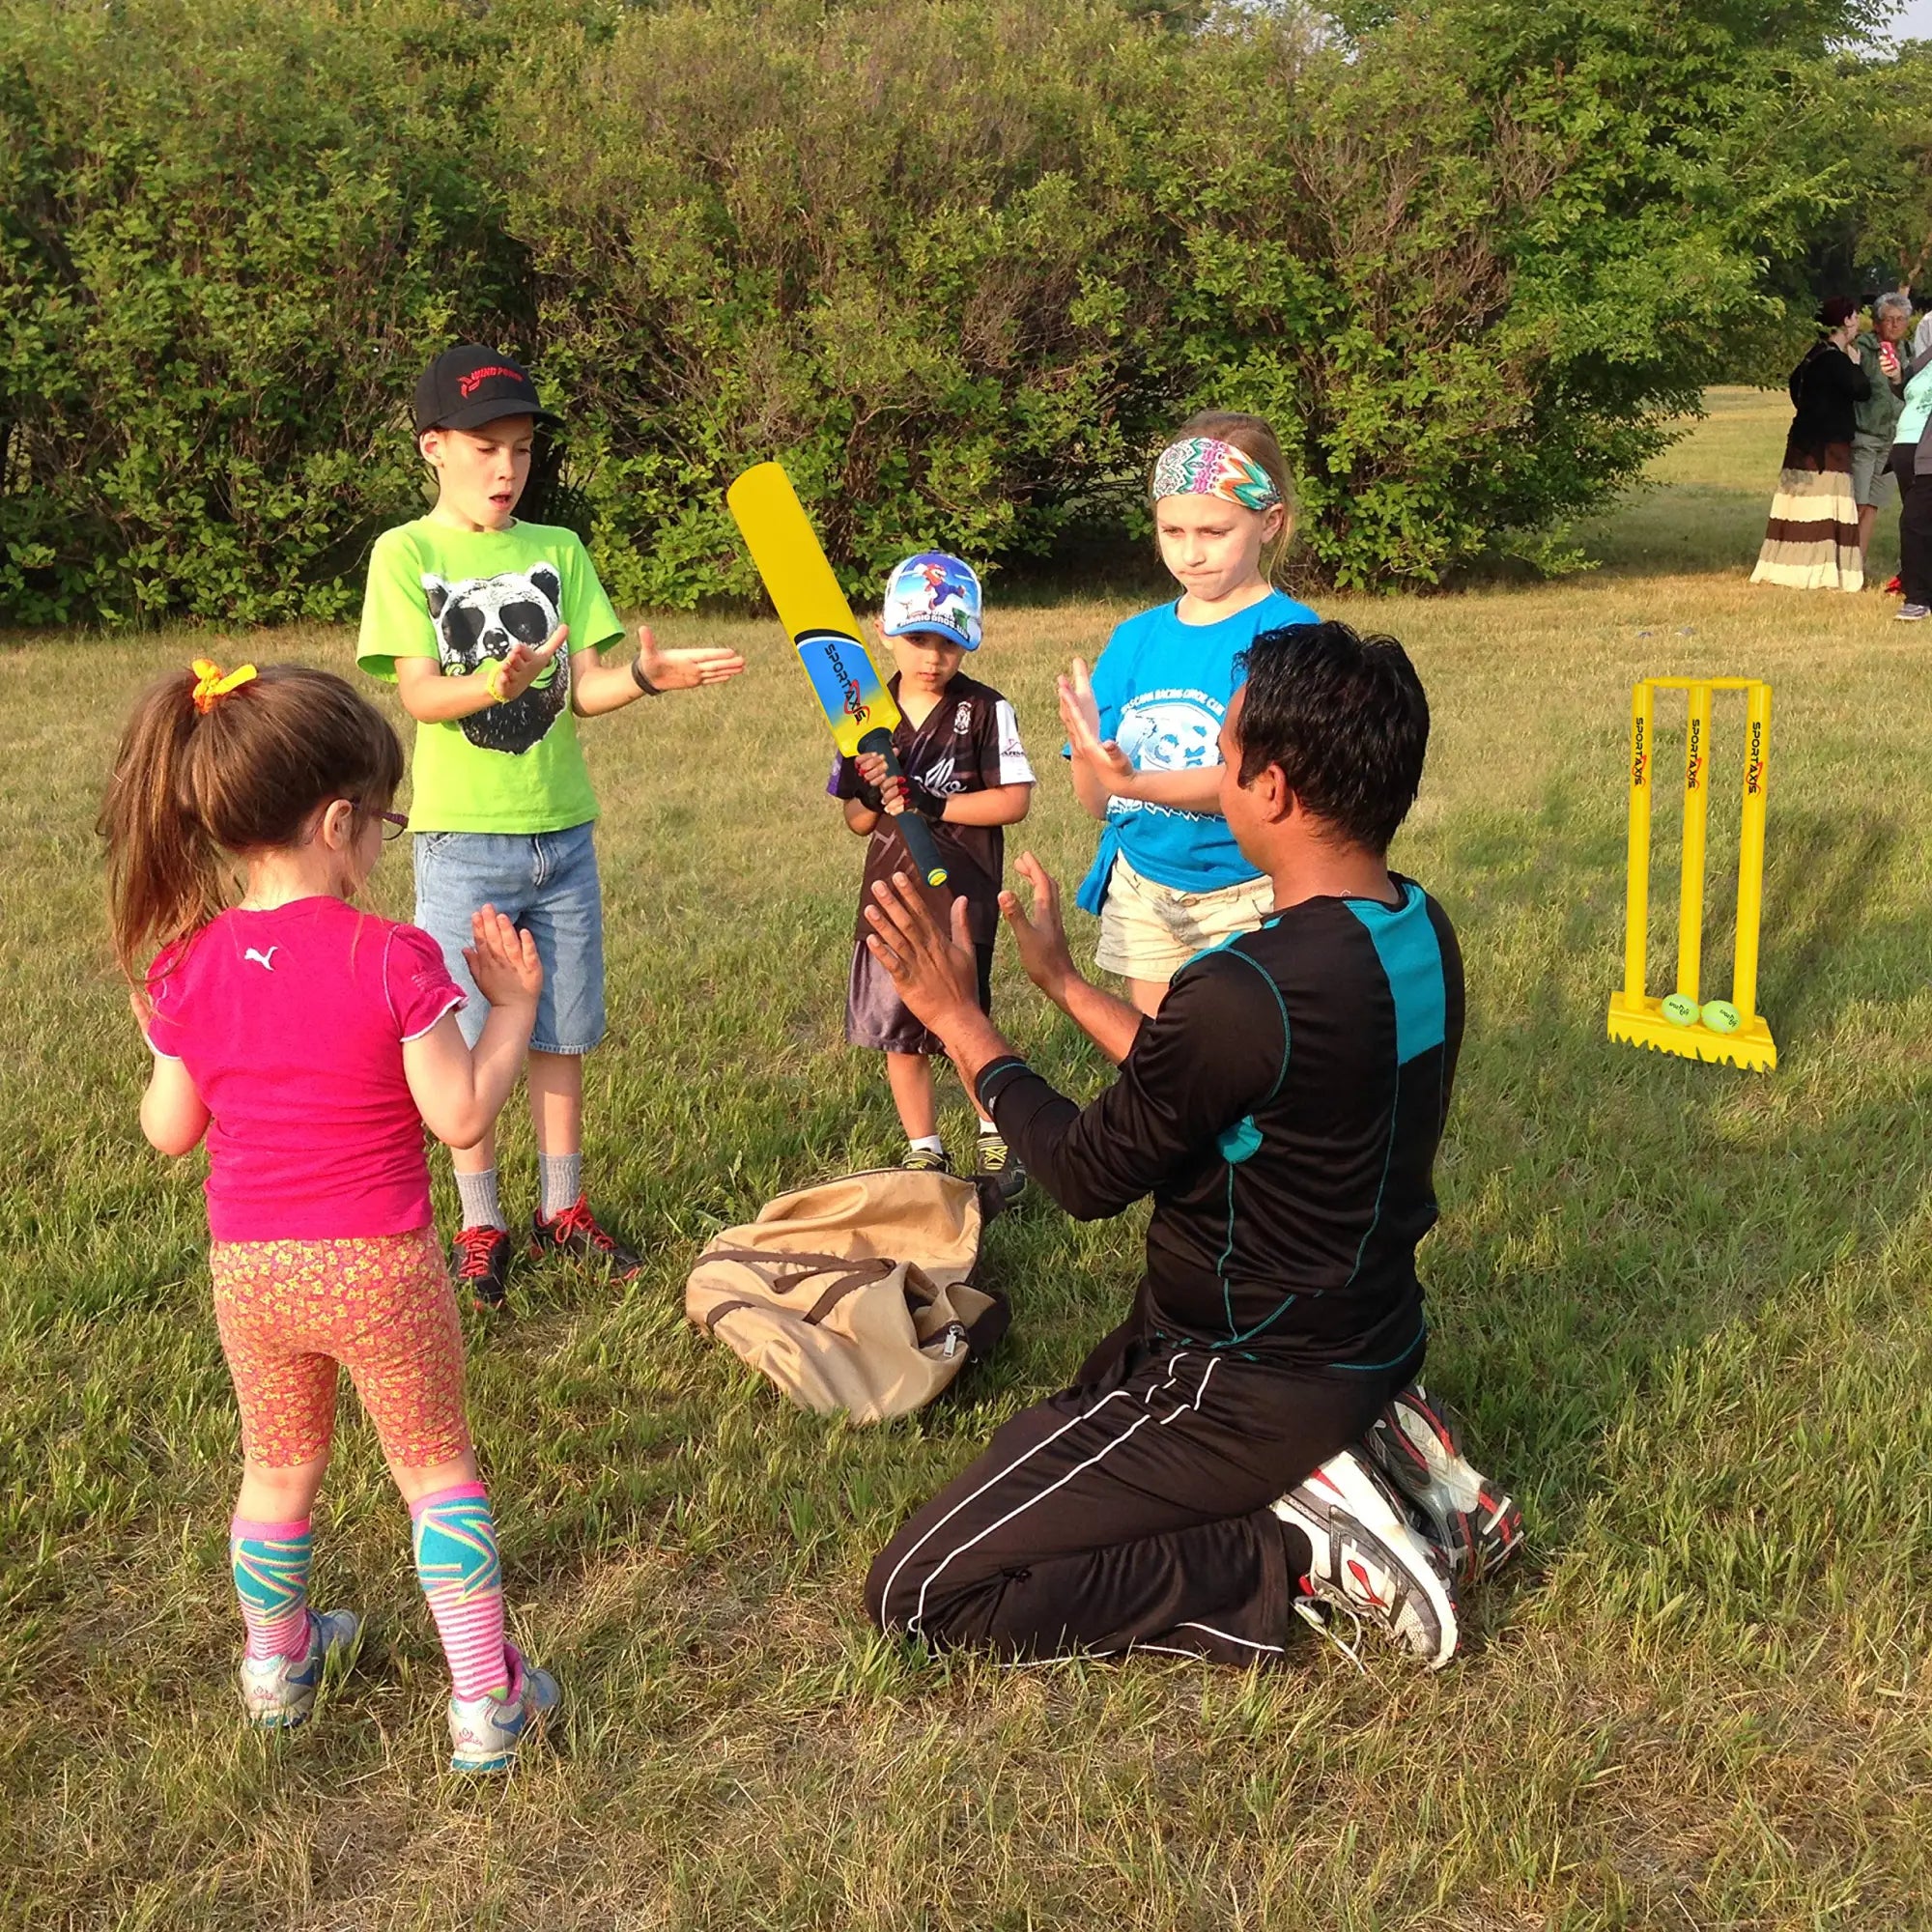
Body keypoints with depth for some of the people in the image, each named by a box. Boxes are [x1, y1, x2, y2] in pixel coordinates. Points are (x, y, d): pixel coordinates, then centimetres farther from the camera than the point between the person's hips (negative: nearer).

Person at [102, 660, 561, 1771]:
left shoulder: (190, 968, -7)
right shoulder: (392, 960, -20)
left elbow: (170, 1130, 1)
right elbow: (461, 1114, -17)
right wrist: (514, 1004, -4)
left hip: (248, 1272, 4)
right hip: (377, 1267, -3)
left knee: (279, 1468, 25)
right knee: (438, 1470, 15)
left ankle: (277, 1660, 46)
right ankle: (487, 1702, 19)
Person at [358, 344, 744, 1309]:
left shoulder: (559, 550, 7)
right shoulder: (407, 553, -4)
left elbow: (583, 688, 1)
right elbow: (420, 694, -12)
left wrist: (643, 674, -20)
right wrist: (500, 682, -31)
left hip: (561, 831, 4)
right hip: (462, 837, -3)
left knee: (561, 1032, 11)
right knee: (469, 1039, 4)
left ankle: (563, 1208, 26)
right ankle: (481, 1226, 19)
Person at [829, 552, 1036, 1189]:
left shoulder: (986, 711, -7)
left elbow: (1014, 801, -13)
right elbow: (857, 821, 9)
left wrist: (928, 804, -17)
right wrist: (873, 794, -14)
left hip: (963, 894, -4)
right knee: (898, 1033, 9)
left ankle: (997, 1136, 23)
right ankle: (924, 1152, 25)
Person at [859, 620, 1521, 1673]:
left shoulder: (1247, 992, -31)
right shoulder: (1420, 933, -3)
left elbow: (1088, 1175, -15)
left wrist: (957, 1018, -5)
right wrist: (1064, 982, 13)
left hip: (1249, 1384, -9)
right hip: (1371, 1339, 9)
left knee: (918, 1592, -5)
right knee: (1080, 1408, 35)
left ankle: (1302, 1559, -8)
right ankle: (1358, 1444, 12)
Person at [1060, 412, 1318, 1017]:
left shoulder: (1286, 633, -12)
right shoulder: (1135, 637, 3)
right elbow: (1098, 801, 2)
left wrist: (1134, 782, -36)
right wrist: (1086, 749, -21)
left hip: (1243, 894, -5)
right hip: (1141, 890, 5)